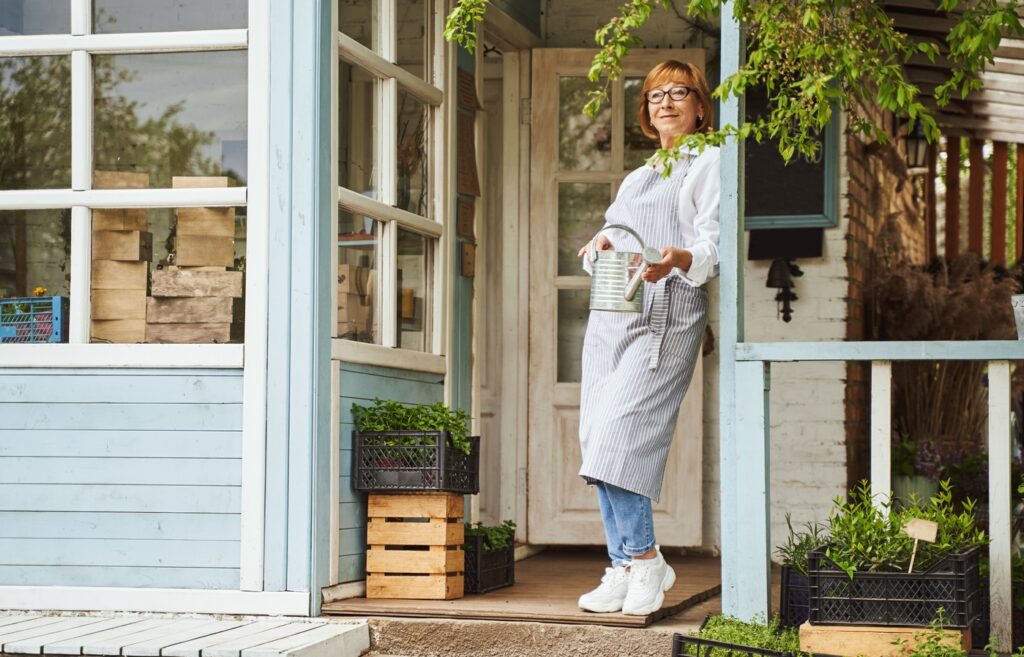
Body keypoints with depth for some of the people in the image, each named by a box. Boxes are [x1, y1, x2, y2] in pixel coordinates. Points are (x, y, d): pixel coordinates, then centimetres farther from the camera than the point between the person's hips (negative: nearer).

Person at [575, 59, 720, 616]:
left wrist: (678, 259, -28)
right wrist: (601, 246, -3)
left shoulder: (710, 164, 5)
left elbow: (714, 246, -7)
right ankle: (622, 569, 5)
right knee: (597, 442, 0)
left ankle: (645, 559, -8)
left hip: (666, 318, -7)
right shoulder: (635, 178, 27)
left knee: (619, 437, -19)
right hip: (610, 317, 7)